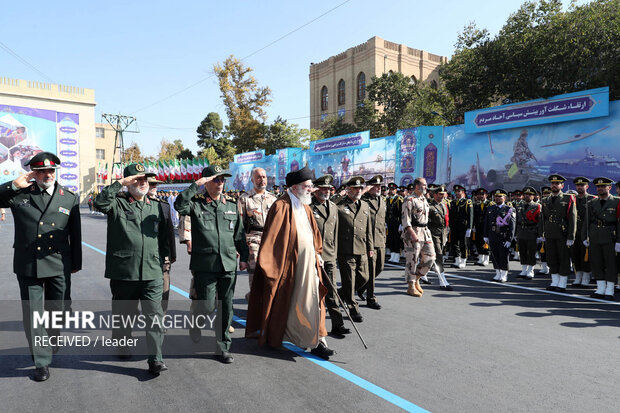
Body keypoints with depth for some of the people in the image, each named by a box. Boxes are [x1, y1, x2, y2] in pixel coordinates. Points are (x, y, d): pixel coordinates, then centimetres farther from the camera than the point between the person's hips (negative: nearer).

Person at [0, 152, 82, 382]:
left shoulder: (70, 198, 3)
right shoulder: (18, 194, 1)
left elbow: (75, 234, 7)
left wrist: (76, 263, 10)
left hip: (59, 267, 1)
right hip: (27, 266, 0)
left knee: (55, 312, 15)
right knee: (32, 315, 4)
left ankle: (49, 349, 39)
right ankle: (42, 362, 17)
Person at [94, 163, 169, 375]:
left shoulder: (157, 206, 13)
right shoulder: (118, 204, 2)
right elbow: (100, 202, -20)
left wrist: (163, 261, 15)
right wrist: (120, 183, -18)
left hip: (153, 272, 2)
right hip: (123, 272, -2)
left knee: (155, 316, -2)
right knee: (123, 313, 16)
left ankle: (155, 359, 3)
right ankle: (121, 345, 39)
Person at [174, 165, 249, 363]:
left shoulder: (232, 206, 13)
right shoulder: (197, 204, 2)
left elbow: (239, 234, 16)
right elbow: (179, 205, -21)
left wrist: (244, 257, 12)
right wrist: (195, 185, -19)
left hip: (229, 265, 4)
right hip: (205, 266, -3)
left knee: (226, 308, 8)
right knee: (207, 306, -1)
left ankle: (224, 347, 22)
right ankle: (195, 325, 35)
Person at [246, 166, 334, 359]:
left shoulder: (305, 208, 12)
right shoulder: (281, 206, -14)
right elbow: (272, 236, -16)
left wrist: (317, 253, 13)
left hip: (309, 262, 8)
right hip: (289, 264, -7)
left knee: (312, 299, 8)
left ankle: (317, 340, 18)